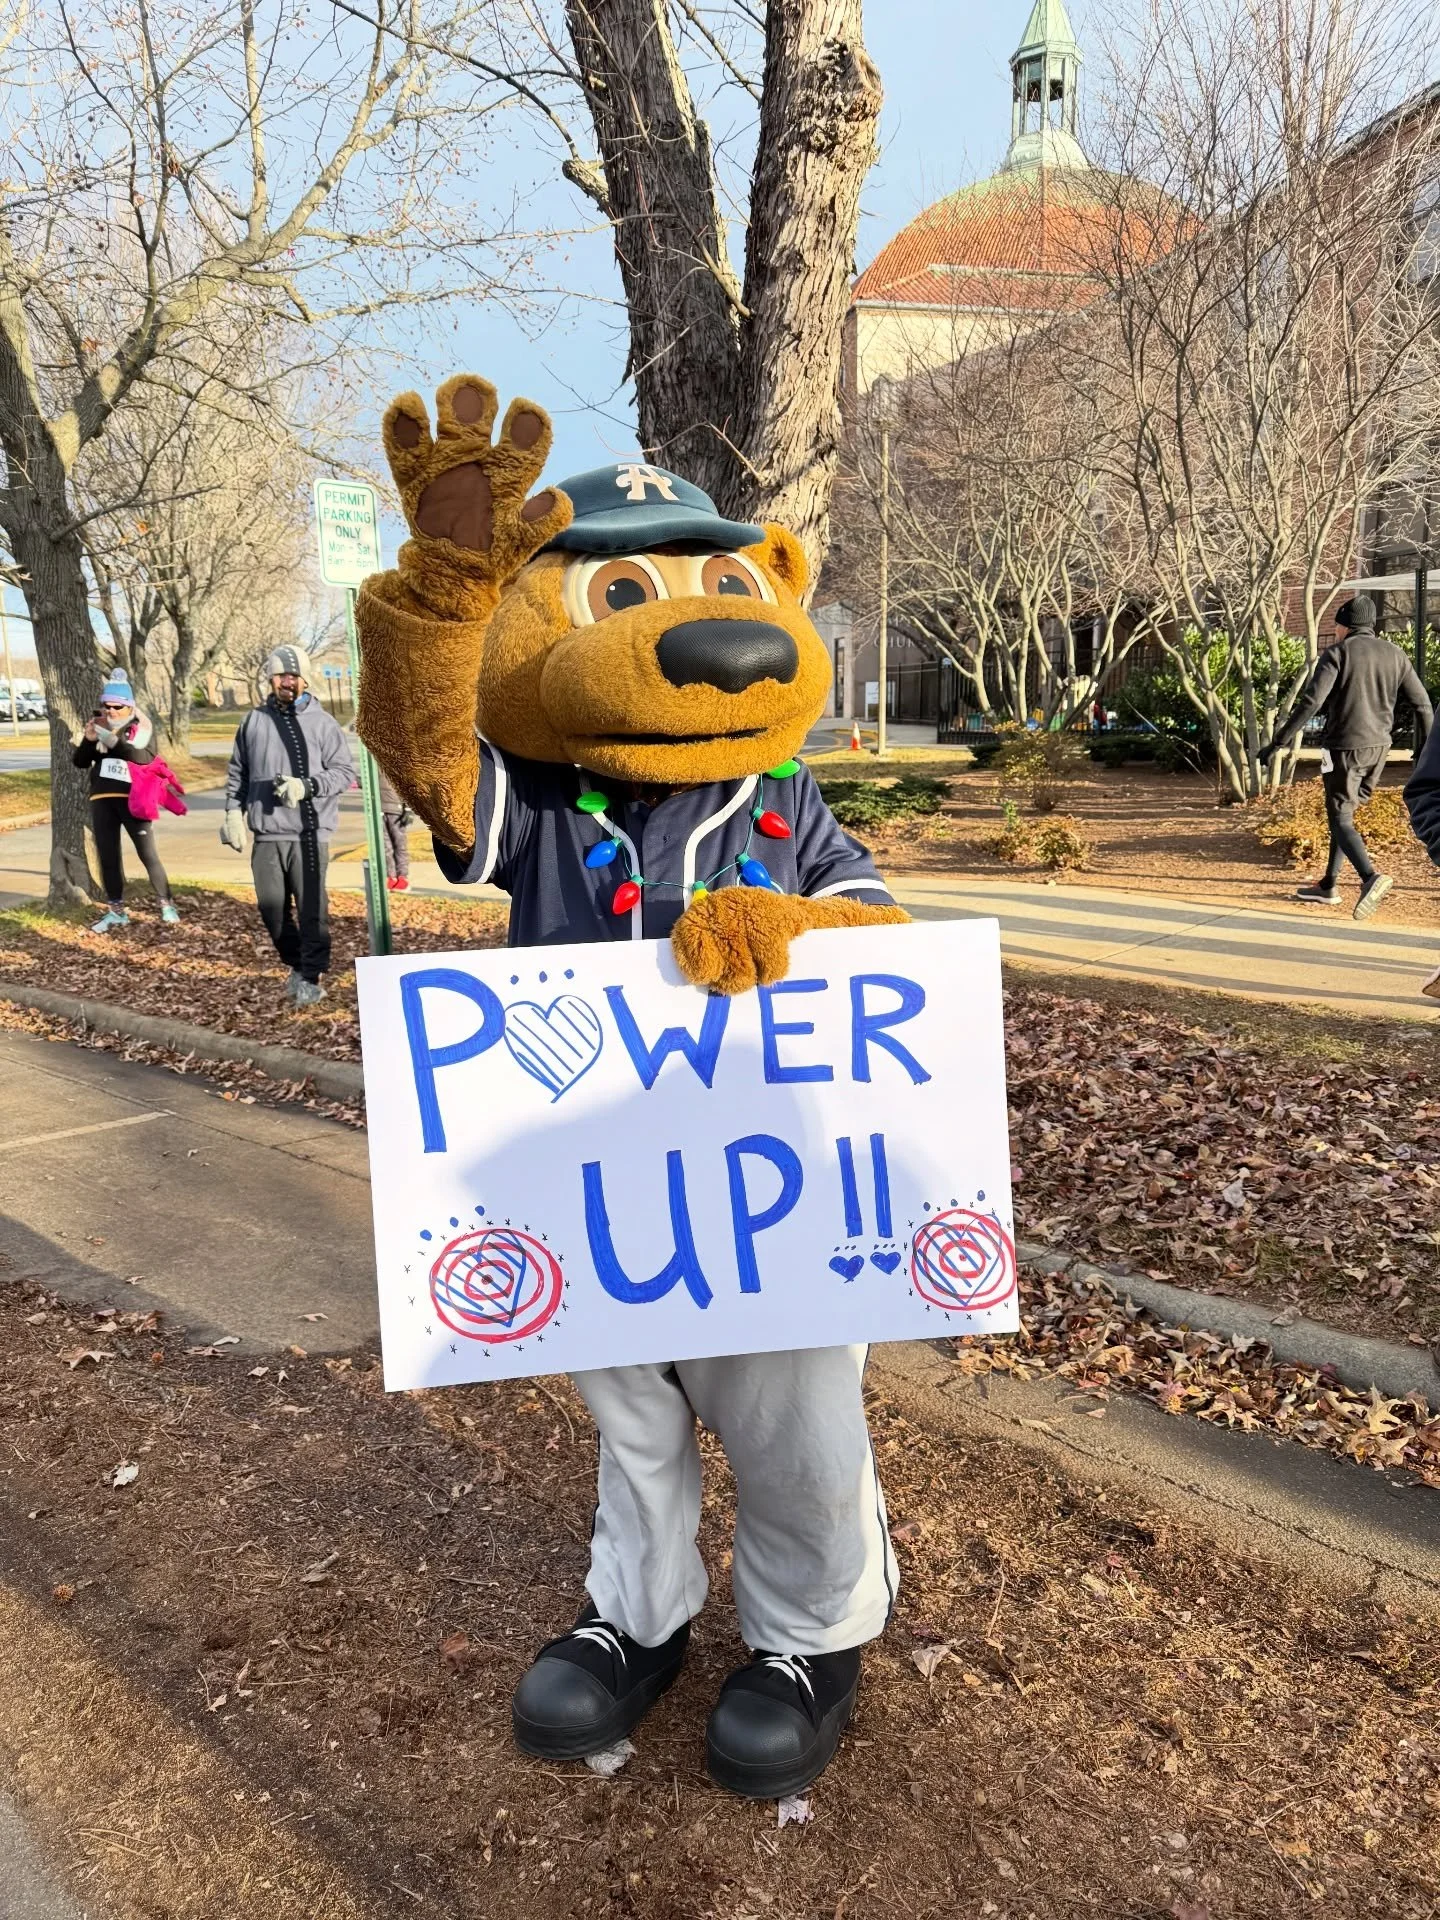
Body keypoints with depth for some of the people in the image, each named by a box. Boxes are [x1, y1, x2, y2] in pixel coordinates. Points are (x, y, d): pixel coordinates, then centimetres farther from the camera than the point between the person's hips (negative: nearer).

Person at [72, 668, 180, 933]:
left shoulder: (140, 726, -4)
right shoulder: (97, 724, 8)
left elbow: (145, 757, -22)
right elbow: (80, 761, 6)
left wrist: (115, 740, -30)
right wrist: (89, 740, -12)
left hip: (132, 799, -5)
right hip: (102, 799, 5)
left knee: (148, 854, -2)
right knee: (107, 856, 7)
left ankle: (167, 905, 9)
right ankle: (116, 911, 15)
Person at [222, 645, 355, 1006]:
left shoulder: (323, 723, 1)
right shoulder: (254, 721, 12)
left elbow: (345, 772, -2)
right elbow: (237, 773, 19)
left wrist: (307, 786, -16)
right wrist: (233, 813, 9)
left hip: (310, 832, -4)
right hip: (267, 833, 4)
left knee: (311, 907, -6)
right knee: (271, 906, 7)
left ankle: (312, 976, 2)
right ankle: (296, 965, 26)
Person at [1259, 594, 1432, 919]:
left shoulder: (1338, 653, -7)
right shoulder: (1394, 654, 9)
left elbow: (1311, 702, -18)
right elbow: (1422, 703, 9)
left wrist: (1277, 743, -17)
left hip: (1345, 747, -6)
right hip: (1379, 747, 6)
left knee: (1340, 819, -4)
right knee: (1343, 813, 19)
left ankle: (1371, 877, -26)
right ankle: (1328, 885, 24)